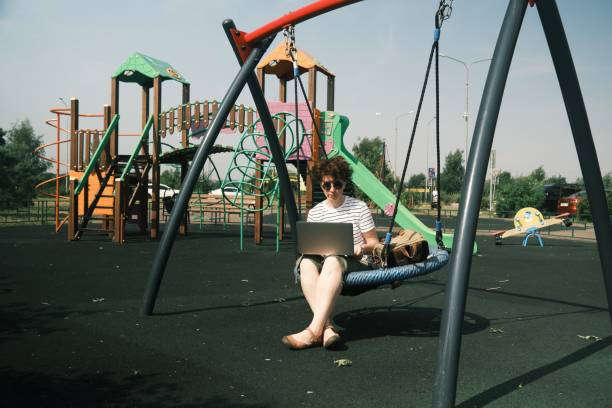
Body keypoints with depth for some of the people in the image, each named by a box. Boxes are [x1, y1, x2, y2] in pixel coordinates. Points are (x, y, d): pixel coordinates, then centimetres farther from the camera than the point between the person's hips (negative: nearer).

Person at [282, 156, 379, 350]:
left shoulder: (359, 207, 4)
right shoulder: (315, 212, 11)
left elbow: (374, 243, 7)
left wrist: (361, 248, -15)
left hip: (355, 265, -3)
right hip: (324, 261, 3)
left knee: (333, 260, -38)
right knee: (306, 261, -33)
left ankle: (314, 329, -46)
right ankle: (327, 327, -44)